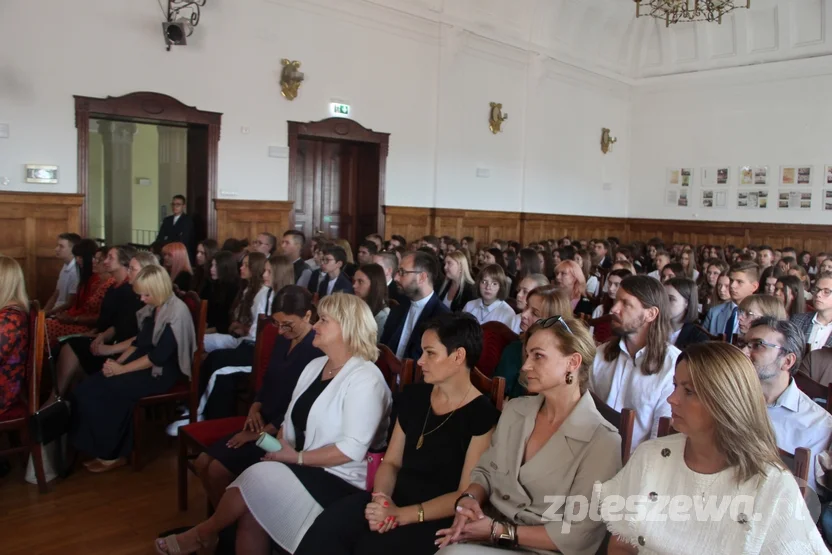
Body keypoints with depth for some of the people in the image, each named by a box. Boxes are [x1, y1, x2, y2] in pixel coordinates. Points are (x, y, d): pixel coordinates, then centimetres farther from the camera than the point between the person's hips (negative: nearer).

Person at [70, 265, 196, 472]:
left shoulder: (177, 313, -17)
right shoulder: (152, 310, 11)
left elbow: (158, 356, -20)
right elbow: (139, 343, 16)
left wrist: (122, 369, -16)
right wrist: (117, 361, 0)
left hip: (162, 373, -9)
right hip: (143, 366, 9)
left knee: (102, 392, -19)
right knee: (87, 389, -8)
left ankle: (112, 454, -1)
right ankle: (99, 448, 0)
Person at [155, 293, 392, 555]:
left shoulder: (365, 379, -17)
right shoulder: (315, 365, 10)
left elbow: (353, 448, -22)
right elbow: (293, 419, 13)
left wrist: (297, 457, -18)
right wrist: (277, 447, -6)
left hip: (339, 480, -7)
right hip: (300, 469, 7)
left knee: (257, 480, -19)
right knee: (251, 513, -18)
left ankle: (205, 532, 8)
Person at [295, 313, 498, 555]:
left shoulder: (482, 415, -10)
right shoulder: (413, 397, 9)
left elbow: (467, 495, -11)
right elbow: (391, 462, 12)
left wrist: (402, 515, -19)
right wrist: (381, 497, -10)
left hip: (440, 519, -5)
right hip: (395, 502, 5)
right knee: (328, 526, -23)